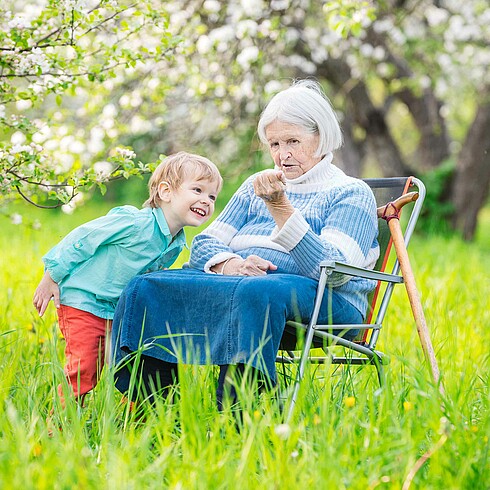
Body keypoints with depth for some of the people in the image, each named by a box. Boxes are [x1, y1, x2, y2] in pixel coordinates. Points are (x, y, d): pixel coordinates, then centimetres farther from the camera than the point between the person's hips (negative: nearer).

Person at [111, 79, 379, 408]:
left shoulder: (352, 193, 5)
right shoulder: (258, 186, 24)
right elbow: (204, 243, 17)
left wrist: (280, 206, -19)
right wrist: (228, 264, -8)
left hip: (325, 303, -6)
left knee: (256, 292, -40)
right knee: (147, 288, -17)